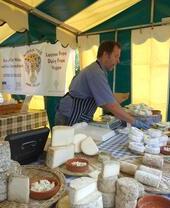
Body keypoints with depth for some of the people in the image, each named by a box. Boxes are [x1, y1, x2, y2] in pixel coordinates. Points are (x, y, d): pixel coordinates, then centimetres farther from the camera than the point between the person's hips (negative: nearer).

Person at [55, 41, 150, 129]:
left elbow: (104, 102, 11)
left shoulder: (95, 69, 8)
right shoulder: (96, 73, -23)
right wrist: (135, 122, -16)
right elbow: (111, 106, -25)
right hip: (69, 119, -9)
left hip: (79, 119, 9)